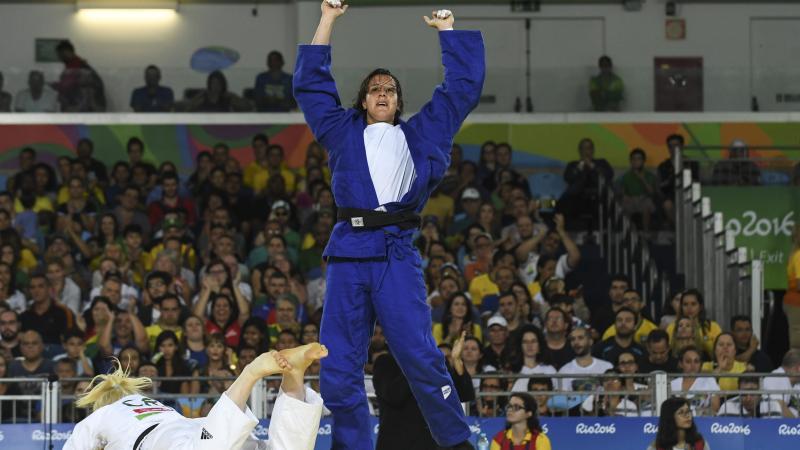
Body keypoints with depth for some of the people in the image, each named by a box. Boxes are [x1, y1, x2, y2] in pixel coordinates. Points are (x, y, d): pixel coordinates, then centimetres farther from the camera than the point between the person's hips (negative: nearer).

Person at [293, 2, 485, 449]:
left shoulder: (419, 135, 20)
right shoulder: (344, 132, 21)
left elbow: (465, 84, 21)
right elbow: (310, 82, 22)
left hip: (398, 254, -2)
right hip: (349, 252, 2)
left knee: (421, 357, -11)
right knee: (339, 368, -2)